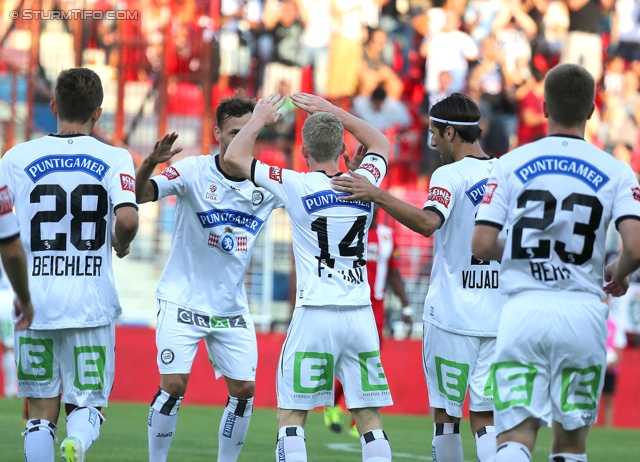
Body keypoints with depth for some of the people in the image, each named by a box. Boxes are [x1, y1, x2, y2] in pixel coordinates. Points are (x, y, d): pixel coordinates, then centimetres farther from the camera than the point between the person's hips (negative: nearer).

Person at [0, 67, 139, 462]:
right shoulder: (114, 159, -2)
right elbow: (127, 218, -16)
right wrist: (120, 245, 5)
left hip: (34, 300, 1)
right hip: (91, 303, -1)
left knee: (41, 412, 11)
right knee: (87, 404, 8)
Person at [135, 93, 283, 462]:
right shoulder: (194, 172, -14)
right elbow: (139, 195, -24)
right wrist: (151, 163, -45)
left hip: (232, 307, 4)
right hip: (183, 302, -4)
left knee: (244, 390, 1)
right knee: (174, 385, -13)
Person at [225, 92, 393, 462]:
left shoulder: (296, 186, -7)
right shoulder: (364, 182, 4)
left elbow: (235, 157, 4)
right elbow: (382, 144, 28)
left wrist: (260, 119, 18)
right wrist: (334, 112, 29)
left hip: (315, 314, -4)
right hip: (360, 313, 4)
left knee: (292, 417, 2)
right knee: (370, 418, 6)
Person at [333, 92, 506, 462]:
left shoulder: (450, 175, -10)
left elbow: (428, 223, -28)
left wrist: (377, 195, -30)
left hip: (452, 316, -5)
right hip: (499, 317, 5)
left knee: (446, 412, 7)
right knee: (487, 418, 3)